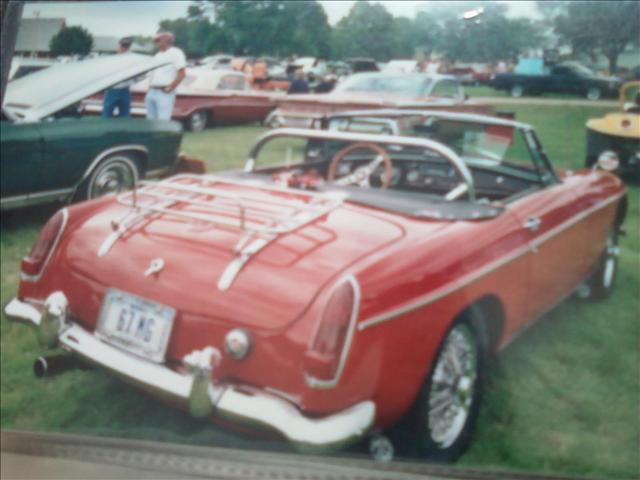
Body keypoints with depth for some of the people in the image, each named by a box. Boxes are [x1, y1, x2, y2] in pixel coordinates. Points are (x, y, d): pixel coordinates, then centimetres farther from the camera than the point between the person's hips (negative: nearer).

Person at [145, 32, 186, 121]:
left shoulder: (175, 53, -3)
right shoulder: (157, 55, 22)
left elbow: (182, 73, -12)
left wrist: (170, 88, -14)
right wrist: (150, 88, 12)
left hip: (164, 93, -8)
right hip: (151, 92, 9)